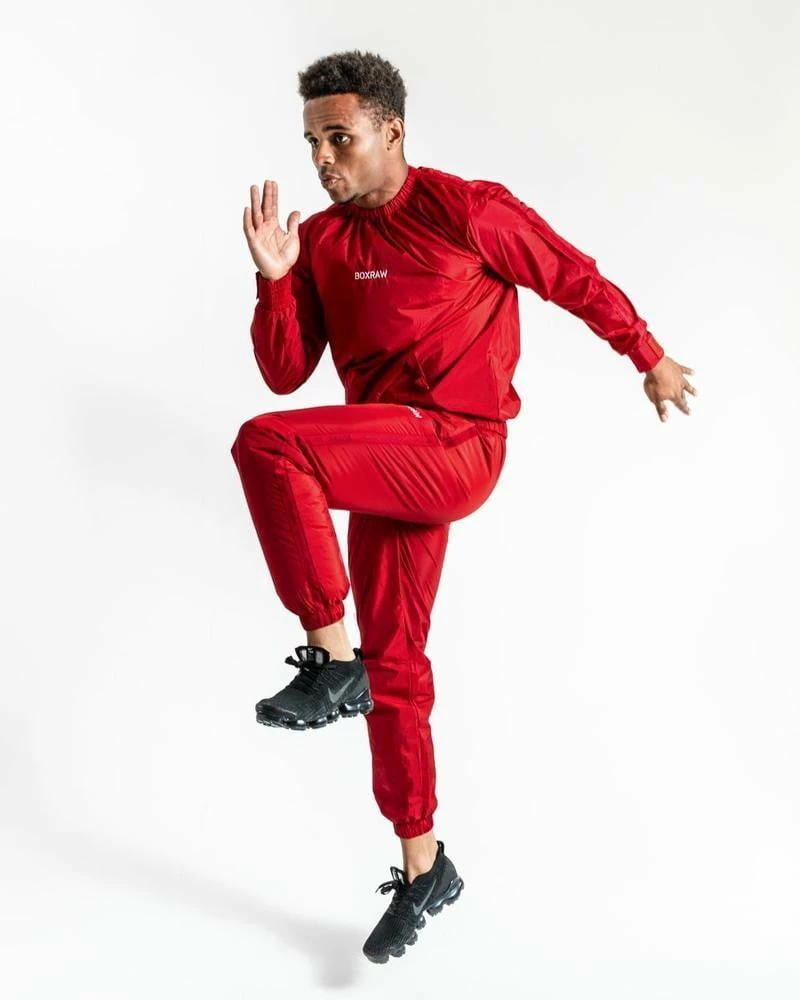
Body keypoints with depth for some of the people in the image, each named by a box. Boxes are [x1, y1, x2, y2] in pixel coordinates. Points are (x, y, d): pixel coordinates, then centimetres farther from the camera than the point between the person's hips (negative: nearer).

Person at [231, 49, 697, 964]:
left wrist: (651, 360, 17)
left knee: (267, 446, -28)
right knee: (394, 665, 9)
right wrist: (274, 277, -9)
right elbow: (284, 373, 6)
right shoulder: (320, 241, 10)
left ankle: (331, 660, -17)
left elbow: (577, 280, 6)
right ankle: (423, 870, 24)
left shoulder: (468, 211, -6)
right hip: (387, 464, 7)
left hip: (455, 446, -7)